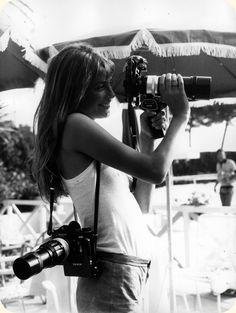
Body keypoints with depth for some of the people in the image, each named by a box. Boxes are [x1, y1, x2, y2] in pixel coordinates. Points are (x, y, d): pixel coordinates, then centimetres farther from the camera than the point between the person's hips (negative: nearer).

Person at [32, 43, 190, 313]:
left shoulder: (82, 130, 15)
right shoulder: (75, 125, -11)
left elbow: (140, 205, 16)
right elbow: (155, 171, -15)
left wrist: (147, 139, 11)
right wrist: (180, 116, -1)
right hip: (112, 278, -9)